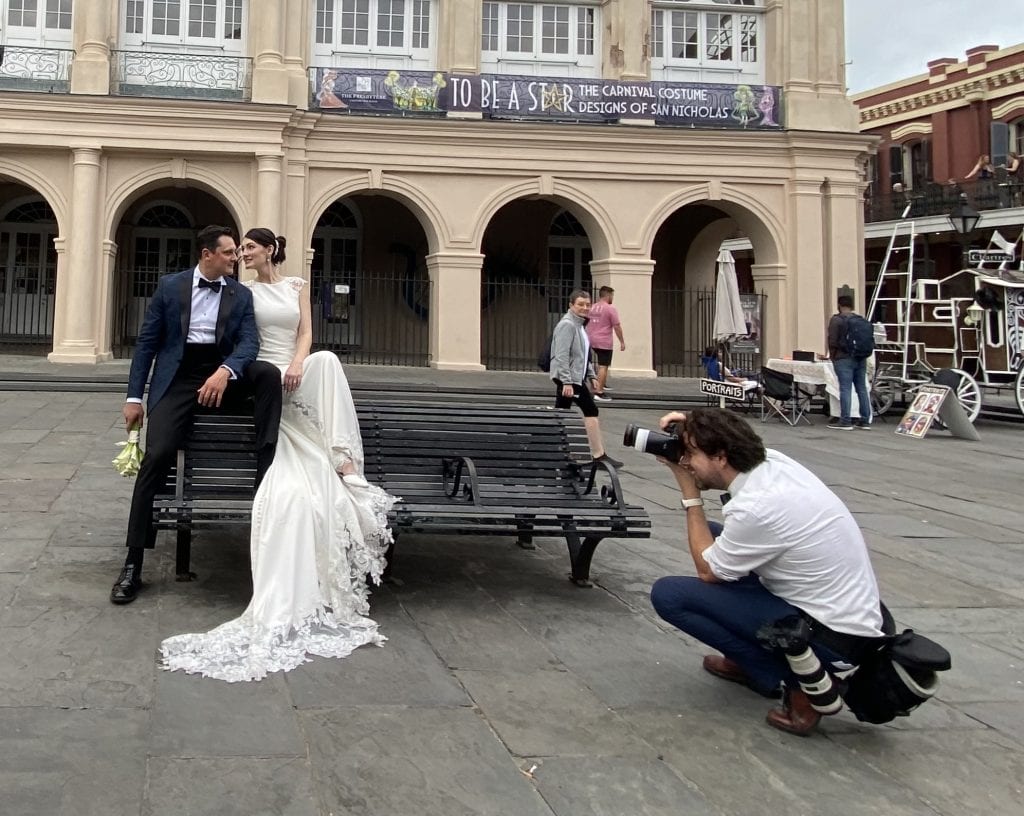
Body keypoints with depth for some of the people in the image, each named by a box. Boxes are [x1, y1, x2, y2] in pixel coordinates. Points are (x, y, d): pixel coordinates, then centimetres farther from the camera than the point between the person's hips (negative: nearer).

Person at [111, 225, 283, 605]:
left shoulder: (241, 295, 9)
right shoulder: (170, 285, 6)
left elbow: (249, 342, -5)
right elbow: (147, 342, 6)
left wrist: (225, 372, -26)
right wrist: (134, 396, -1)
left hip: (222, 374, 2)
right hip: (178, 378, -2)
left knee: (268, 373, -28)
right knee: (157, 455, -21)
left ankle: (266, 475, -24)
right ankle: (133, 564, -15)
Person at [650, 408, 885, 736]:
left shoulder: (755, 508, -26)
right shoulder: (772, 460, -2)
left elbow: (707, 571, -8)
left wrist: (689, 490, -6)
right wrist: (693, 432, 4)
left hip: (832, 639, -9)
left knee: (668, 594, -10)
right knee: (713, 534, 15)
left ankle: (796, 682, -4)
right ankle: (752, 659, 17)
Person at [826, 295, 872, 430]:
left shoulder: (837, 319, -5)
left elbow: (832, 341, -9)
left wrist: (832, 356, 4)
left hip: (844, 359, -6)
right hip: (861, 358, 6)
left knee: (845, 389, -7)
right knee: (862, 389, 8)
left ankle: (845, 421, -10)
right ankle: (865, 421, 9)